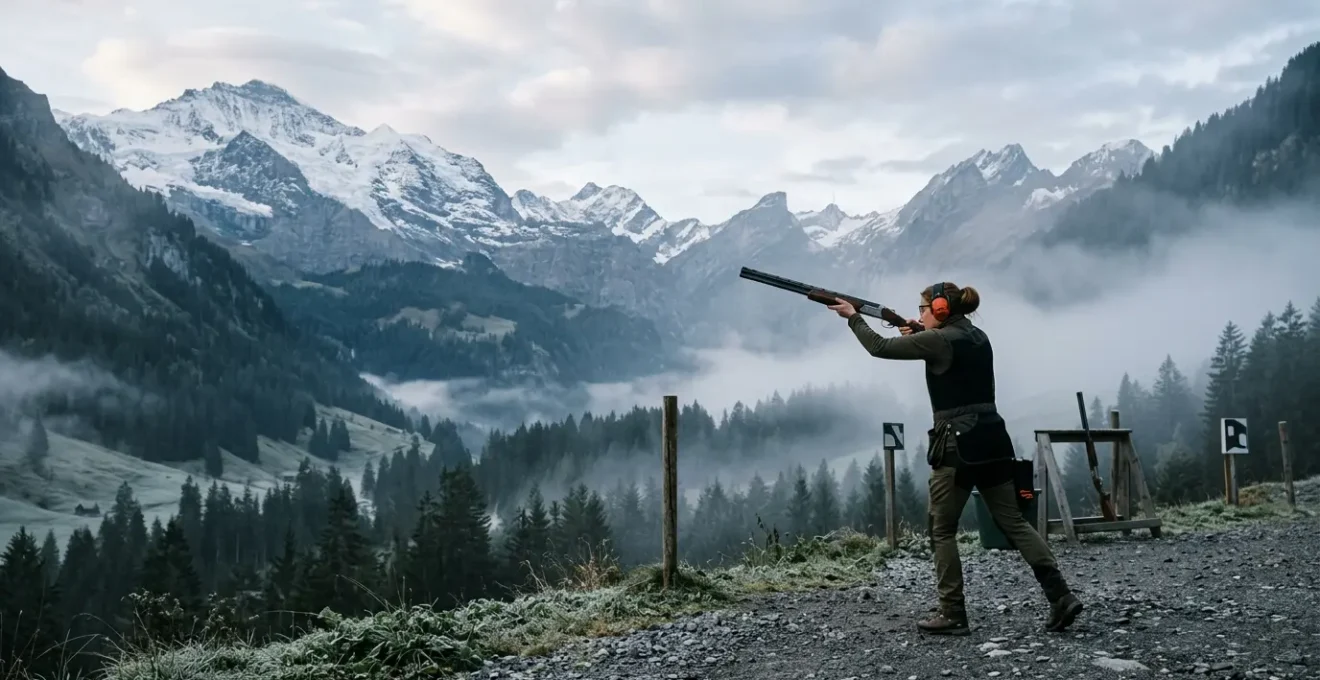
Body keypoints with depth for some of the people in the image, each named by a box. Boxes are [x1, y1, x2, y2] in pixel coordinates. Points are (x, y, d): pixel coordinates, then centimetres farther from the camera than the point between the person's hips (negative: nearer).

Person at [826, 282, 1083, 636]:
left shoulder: (939, 340, -10)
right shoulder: (977, 337, 14)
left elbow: (880, 348, -5)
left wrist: (853, 316, 8)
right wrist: (917, 337, 19)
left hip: (959, 444, -8)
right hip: (992, 438, 8)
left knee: (941, 528, 5)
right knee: (1013, 521, 8)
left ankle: (952, 614, 6)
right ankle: (1061, 597, 1)